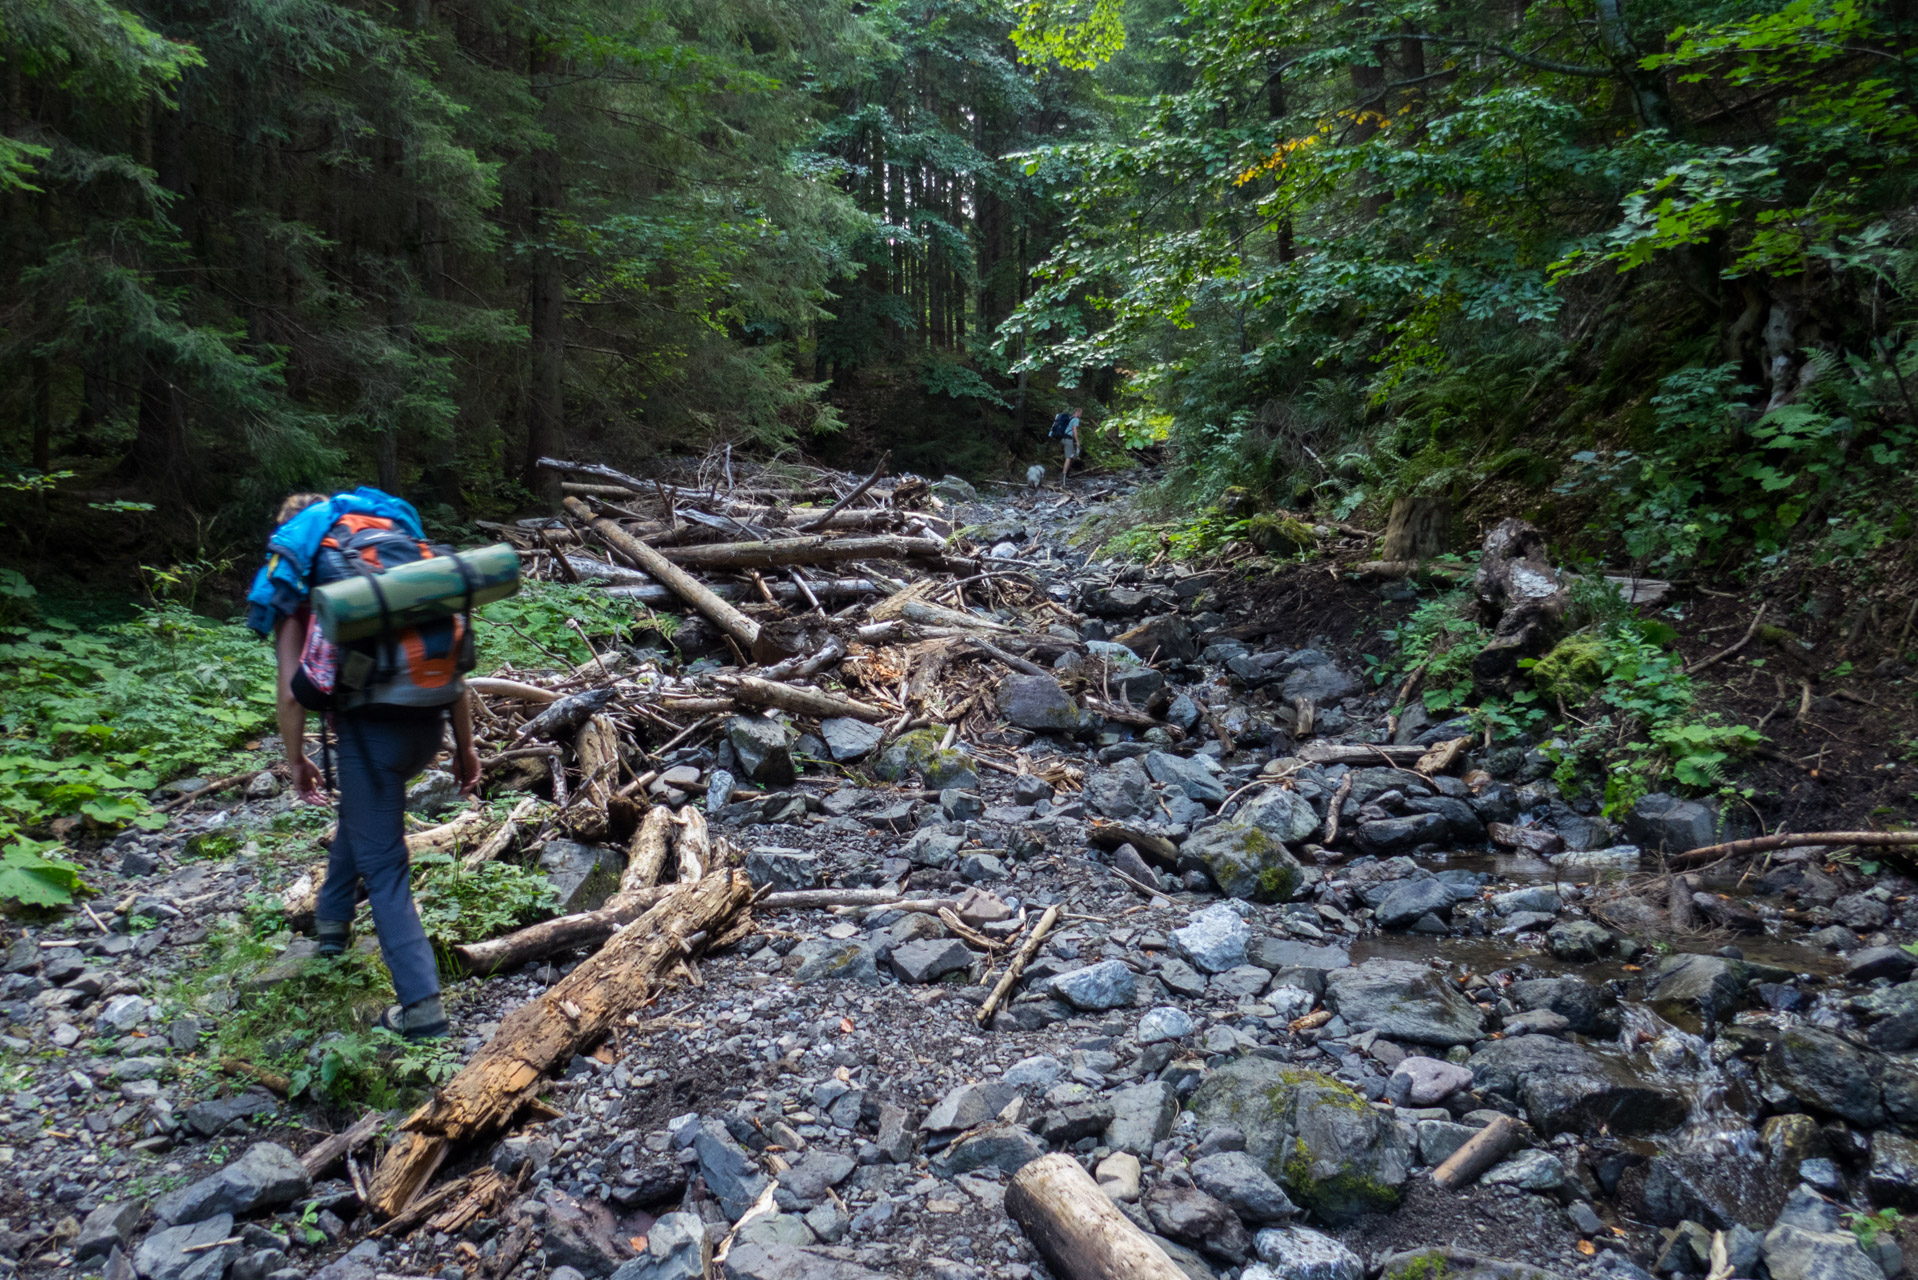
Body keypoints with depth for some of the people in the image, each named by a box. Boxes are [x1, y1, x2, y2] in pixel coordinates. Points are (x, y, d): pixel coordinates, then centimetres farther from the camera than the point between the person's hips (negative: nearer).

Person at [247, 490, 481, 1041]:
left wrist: (296, 761, 15)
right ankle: (332, 918, 46)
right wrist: (465, 745, 18)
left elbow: (292, 693, 1)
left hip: (371, 723, -5)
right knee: (363, 807, 33)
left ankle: (422, 1005, -2)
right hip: (430, 722, 5)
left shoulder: (297, 580, 10)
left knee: (384, 867, 2)